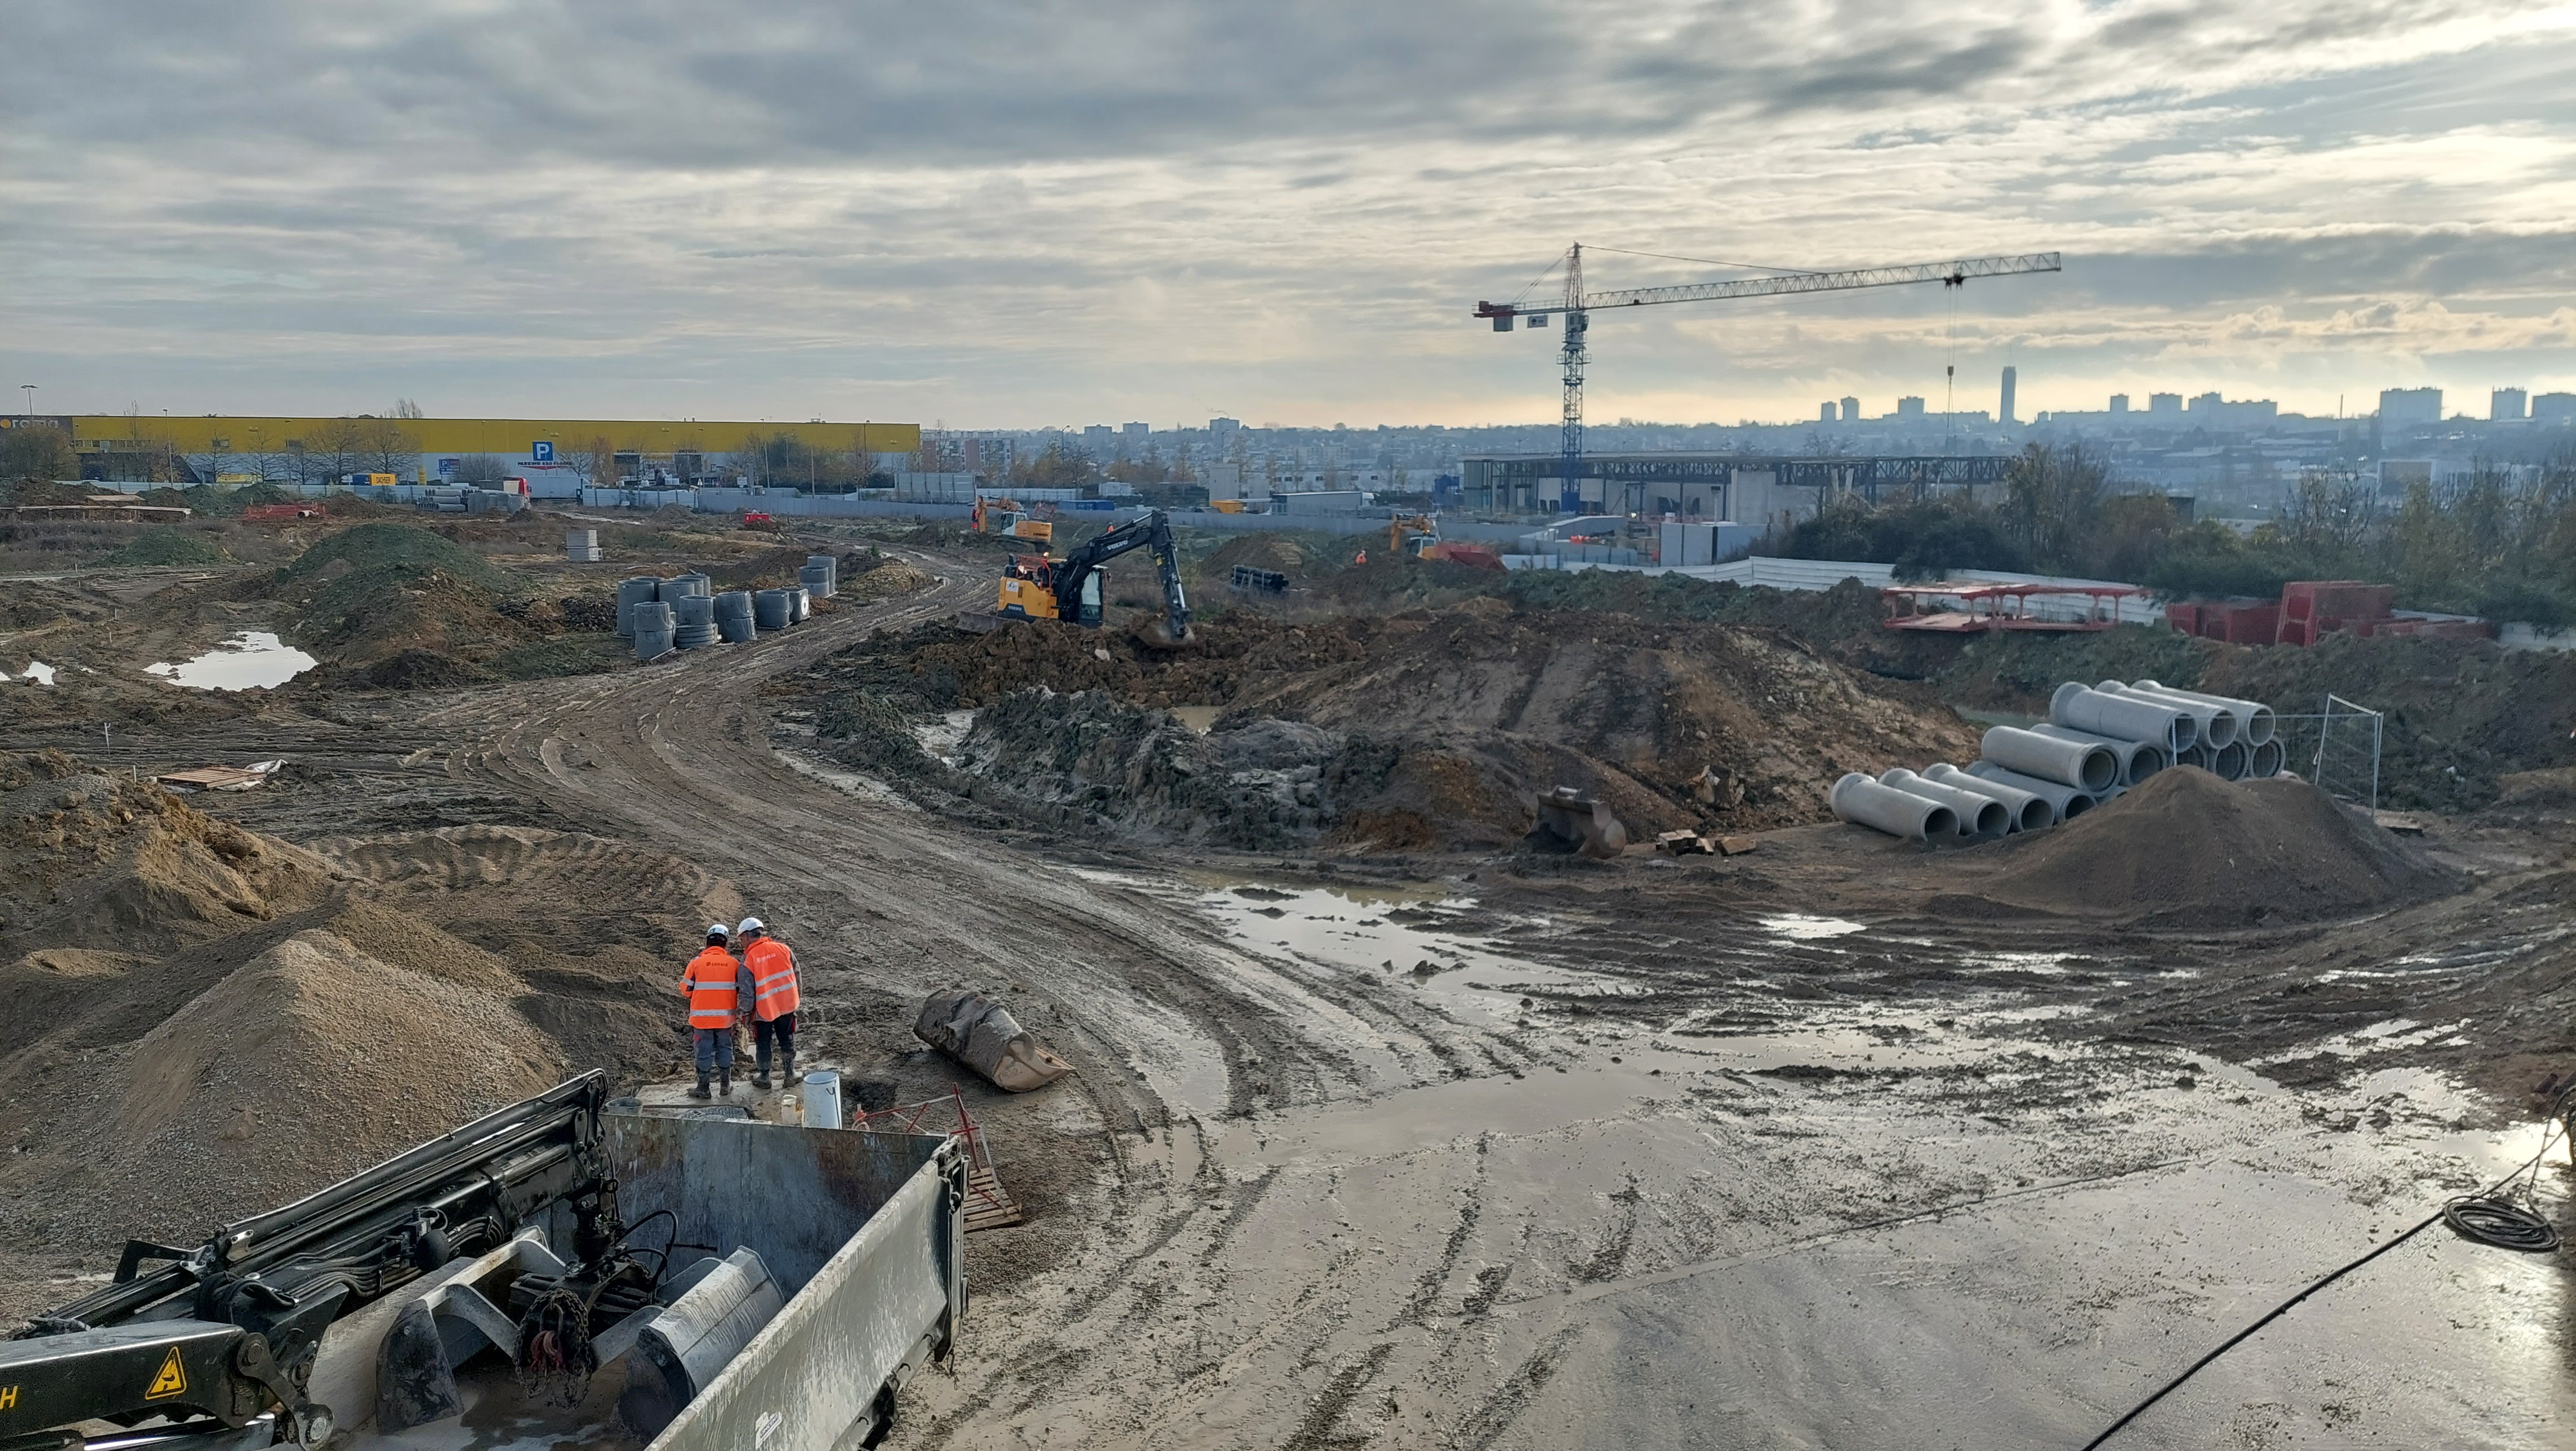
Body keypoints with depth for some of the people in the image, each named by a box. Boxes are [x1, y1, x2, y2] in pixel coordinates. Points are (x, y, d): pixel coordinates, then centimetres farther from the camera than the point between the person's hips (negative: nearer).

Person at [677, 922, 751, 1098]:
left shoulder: (697, 962, -8)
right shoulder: (734, 964, -2)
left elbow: (686, 991, -2)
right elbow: (742, 991, 2)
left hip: (702, 1017, -2)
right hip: (725, 1017, 2)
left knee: (704, 1051, 7)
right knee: (725, 1048, 16)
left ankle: (703, 1088, 15)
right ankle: (726, 1084, 24)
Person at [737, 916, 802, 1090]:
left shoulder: (749, 959, -16)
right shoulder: (783, 948, -5)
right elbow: (795, 975, 4)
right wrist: (793, 999, 16)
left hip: (763, 1009, -3)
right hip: (787, 1005, 3)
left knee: (763, 1044, 14)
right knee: (787, 1040, 17)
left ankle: (764, 1077, 22)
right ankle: (790, 1074, 23)